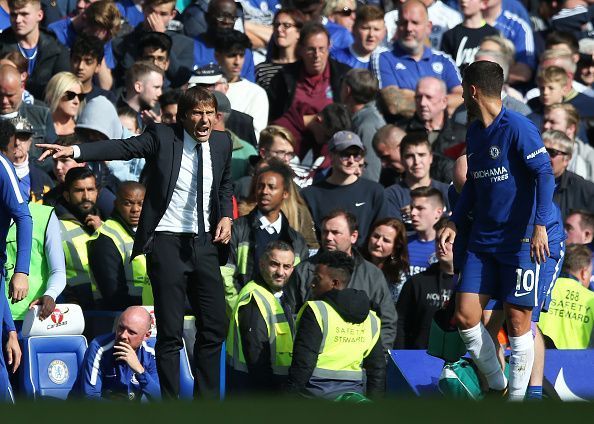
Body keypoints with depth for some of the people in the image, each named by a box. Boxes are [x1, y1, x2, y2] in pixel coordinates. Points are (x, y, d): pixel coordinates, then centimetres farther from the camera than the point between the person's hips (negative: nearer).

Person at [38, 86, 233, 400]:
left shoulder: (222, 143, 7)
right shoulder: (162, 137, -6)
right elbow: (122, 148, -17)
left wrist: (226, 216, 4)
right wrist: (73, 151, -30)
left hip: (206, 243, 4)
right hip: (168, 242, -4)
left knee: (215, 327, 5)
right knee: (170, 331, -2)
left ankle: (206, 398, 16)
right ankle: (170, 401, 5)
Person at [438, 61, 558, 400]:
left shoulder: (518, 128, -13)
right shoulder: (474, 133, 12)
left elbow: (545, 175, -17)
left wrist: (540, 226, -25)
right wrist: (454, 222, 14)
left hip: (522, 241, -8)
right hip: (483, 240, 8)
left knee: (517, 322, -4)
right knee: (465, 316, 0)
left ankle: (517, 396, 7)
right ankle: (497, 386, 15)